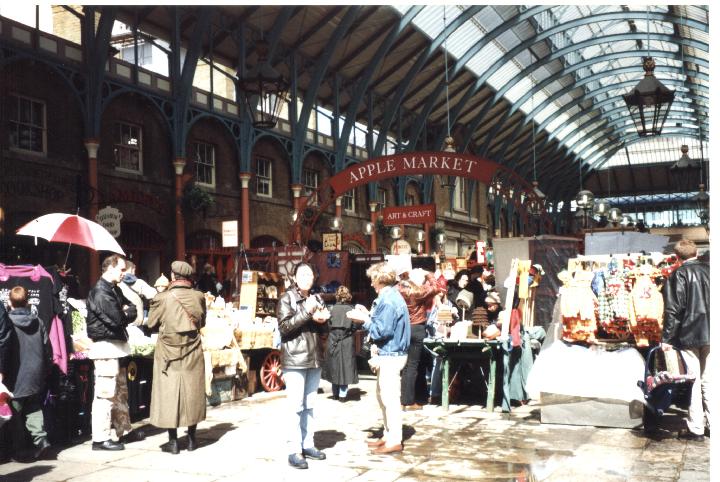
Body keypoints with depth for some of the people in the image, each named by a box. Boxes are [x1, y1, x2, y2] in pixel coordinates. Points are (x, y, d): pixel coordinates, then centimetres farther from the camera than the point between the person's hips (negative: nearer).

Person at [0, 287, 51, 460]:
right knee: (34, 407, 14)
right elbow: (47, 349, 8)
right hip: (36, 374, 4)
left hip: (15, 376, -4)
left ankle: (17, 449, 8)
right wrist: (45, 372, 16)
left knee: (15, 412, 5)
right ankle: (40, 437, -3)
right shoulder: (38, 322, 5)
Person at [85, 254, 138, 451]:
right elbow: (116, 319, -23)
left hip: (118, 345, 10)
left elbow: (132, 311, 12)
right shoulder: (100, 292, -16)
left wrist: (125, 311, -10)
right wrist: (126, 313, -2)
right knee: (105, 392, -8)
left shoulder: (114, 290, 16)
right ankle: (100, 438, -3)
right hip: (106, 346, -10)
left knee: (121, 390, 18)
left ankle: (124, 429, 30)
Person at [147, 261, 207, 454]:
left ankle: (173, 441, 8)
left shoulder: (162, 298, -12)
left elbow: (151, 323, 0)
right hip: (192, 354, 3)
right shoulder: (198, 297, -5)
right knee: (191, 393, 12)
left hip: (169, 354, -2)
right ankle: (191, 439, 19)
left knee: (168, 394, 6)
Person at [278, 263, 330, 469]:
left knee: (310, 404, 12)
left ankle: (308, 444, 20)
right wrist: (306, 312, -21)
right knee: (296, 406, -5)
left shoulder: (317, 298, 13)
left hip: (314, 358, 6)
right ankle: (294, 450, 0)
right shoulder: (287, 298, -4)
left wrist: (322, 320, -3)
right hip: (295, 359, -6)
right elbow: (284, 327, -15)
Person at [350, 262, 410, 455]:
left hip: (391, 355, -11)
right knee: (383, 397, 18)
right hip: (388, 354, 11)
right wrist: (369, 315, 10)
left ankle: (395, 441, 4)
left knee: (390, 398, -3)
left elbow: (382, 331, -21)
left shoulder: (388, 300, -19)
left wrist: (364, 320, -10)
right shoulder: (391, 296, 12)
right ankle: (389, 435, 28)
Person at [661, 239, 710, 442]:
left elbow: (673, 309, -13)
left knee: (692, 381, 1)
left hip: (688, 335, -5)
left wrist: (667, 338, -10)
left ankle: (696, 428, 3)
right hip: (710, 334, 5)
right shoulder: (709, 270, 7)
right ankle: (713, 423, 17)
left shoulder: (679, 274, -8)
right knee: (708, 381, 13)